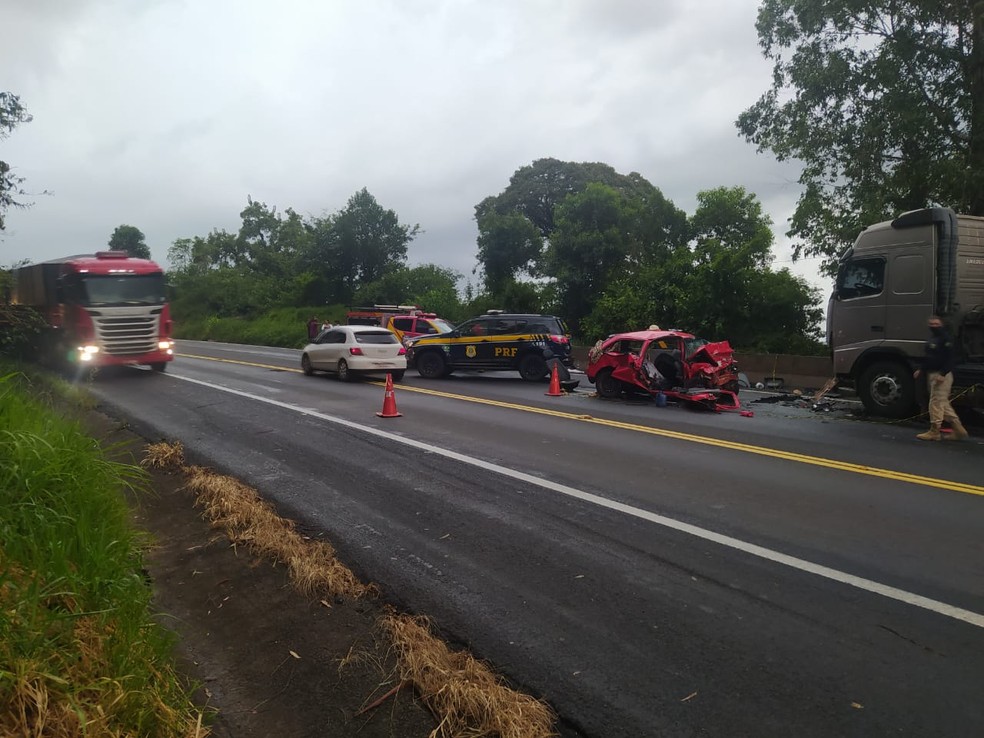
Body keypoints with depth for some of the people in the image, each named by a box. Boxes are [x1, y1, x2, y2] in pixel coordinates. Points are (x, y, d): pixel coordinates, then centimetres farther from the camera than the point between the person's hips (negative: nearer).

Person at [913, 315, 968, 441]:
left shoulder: (946, 339, -12)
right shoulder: (931, 339, 17)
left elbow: (951, 359, -19)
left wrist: (942, 374, -25)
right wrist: (921, 370, 16)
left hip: (941, 375, -10)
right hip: (931, 374, 10)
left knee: (936, 402, -7)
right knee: (943, 403, 12)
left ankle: (934, 431, -1)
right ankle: (958, 429, 19)